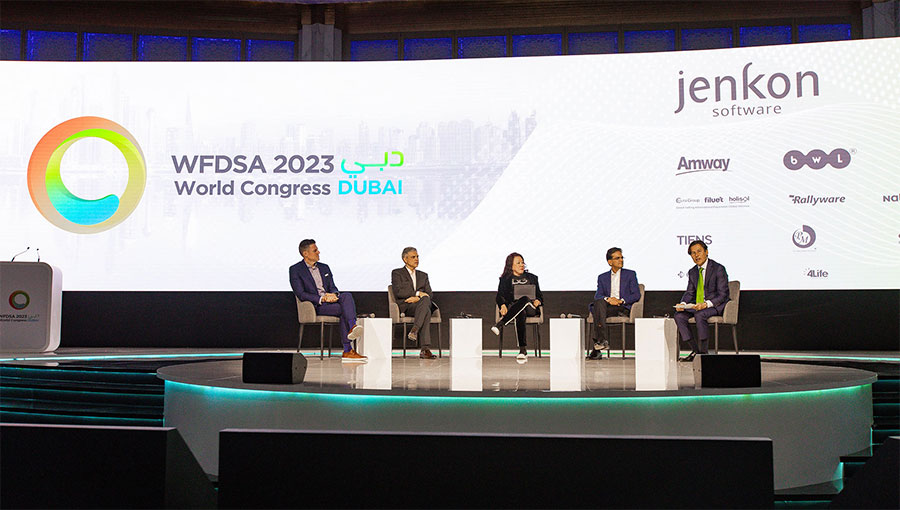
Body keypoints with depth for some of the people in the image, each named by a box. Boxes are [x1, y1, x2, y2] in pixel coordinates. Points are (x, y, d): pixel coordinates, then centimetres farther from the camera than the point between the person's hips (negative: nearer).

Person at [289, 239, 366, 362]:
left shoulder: (324, 267, 22)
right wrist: (321, 299, -18)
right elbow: (301, 294, -8)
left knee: (347, 296, -28)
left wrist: (333, 294, -8)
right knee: (345, 310, -29)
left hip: (330, 299, 6)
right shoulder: (295, 270, 2)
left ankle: (352, 327, -41)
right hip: (315, 306, -5)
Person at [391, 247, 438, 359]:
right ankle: (425, 348, -45)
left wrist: (417, 298, -10)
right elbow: (398, 292, -5)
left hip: (422, 304, 4)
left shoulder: (423, 275, 27)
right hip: (405, 306, -4)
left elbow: (429, 294, 12)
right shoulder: (397, 273, 12)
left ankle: (414, 330, -46)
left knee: (425, 300, -36)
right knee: (426, 312, -36)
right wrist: (417, 293, -9)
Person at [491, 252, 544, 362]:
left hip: (530, 309, 1)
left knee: (525, 299, -38)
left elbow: (539, 295, 22)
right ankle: (523, 350, -49)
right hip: (512, 307, -1)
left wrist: (538, 301, -3)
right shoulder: (505, 279, 20)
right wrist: (503, 305, -14)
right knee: (520, 314, -40)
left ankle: (499, 324, -46)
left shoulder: (532, 278, 26)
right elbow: (500, 296, 9)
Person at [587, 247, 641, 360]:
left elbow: (636, 295, 4)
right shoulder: (602, 277, 21)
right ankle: (603, 341, -42)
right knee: (599, 302, -35)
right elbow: (597, 296, 8)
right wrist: (607, 299, -16)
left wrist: (621, 300, -13)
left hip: (623, 308, -3)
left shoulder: (630, 274, 14)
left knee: (598, 312, -32)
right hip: (606, 306, 3)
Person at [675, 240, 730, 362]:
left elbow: (722, 295, -14)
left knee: (700, 315, -35)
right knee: (679, 315, -17)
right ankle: (695, 350, -11)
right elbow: (690, 292, 13)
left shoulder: (718, 269, -9)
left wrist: (706, 304, -29)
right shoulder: (692, 272, 12)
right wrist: (683, 304, -10)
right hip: (697, 305, 7)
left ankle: (704, 352, -24)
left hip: (716, 305, -6)